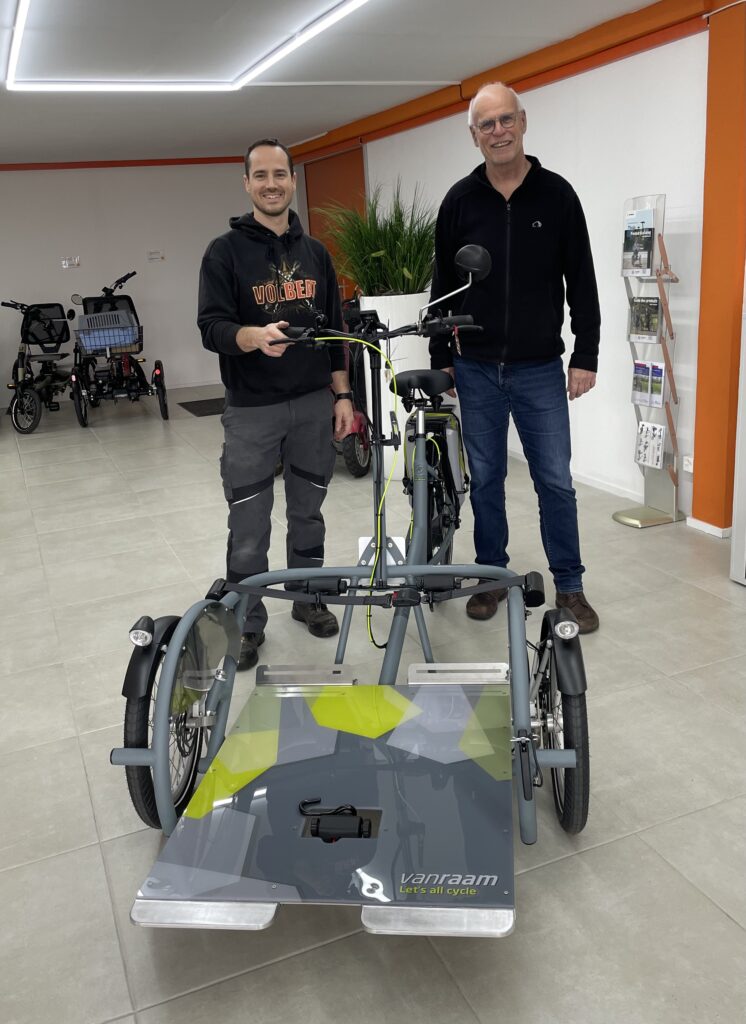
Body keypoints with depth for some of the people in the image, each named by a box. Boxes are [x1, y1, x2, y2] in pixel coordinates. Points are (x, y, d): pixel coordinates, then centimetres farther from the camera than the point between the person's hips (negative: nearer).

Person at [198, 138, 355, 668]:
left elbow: (335, 330, 12)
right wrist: (255, 336, -33)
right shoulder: (225, 252, -3)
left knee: (308, 511, 14)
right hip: (252, 409, -3)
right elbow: (212, 327, -12)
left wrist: (343, 395, 5)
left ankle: (308, 597, 31)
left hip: (314, 404, 4)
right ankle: (248, 622, 16)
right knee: (249, 525, 2)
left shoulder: (315, 252, 11)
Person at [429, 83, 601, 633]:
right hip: (476, 370, 1)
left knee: (555, 480, 3)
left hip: (540, 369, -1)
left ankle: (570, 586, 16)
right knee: (486, 478, 10)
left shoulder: (557, 194, 0)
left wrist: (586, 356, -4)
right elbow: (444, 284, 7)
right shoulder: (460, 200, 3)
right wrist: (440, 357, 5)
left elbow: (581, 282, 1)